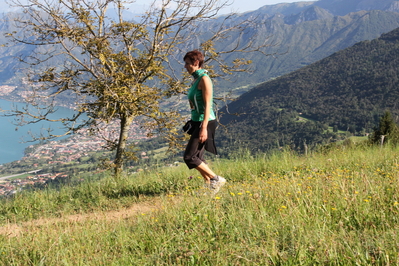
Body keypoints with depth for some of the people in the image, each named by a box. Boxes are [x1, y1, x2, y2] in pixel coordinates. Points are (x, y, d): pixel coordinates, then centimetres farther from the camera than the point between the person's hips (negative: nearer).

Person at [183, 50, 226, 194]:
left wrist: (204, 128, -24)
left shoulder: (204, 79, -14)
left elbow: (207, 105, -19)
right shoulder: (196, 79, 14)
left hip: (205, 122, -9)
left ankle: (216, 179, -1)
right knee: (197, 158, 9)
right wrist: (192, 124, 22)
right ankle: (209, 185, 17)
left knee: (189, 157, -9)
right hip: (197, 122, 9)